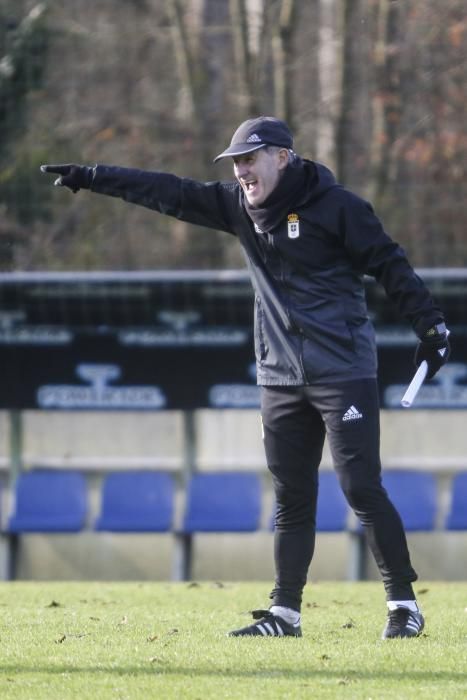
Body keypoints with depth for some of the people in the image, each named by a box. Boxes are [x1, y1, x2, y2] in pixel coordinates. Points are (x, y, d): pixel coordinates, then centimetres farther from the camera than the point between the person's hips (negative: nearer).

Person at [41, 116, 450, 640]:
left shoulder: (335, 206, -8)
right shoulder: (239, 205, 9)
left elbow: (389, 265, -5)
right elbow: (169, 193, 10)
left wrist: (430, 326, -8)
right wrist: (91, 179, 8)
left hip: (344, 374, -6)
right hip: (280, 377, 6)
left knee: (362, 489, -9)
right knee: (291, 498, 7)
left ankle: (404, 605, -3)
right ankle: (284, 613, 10)